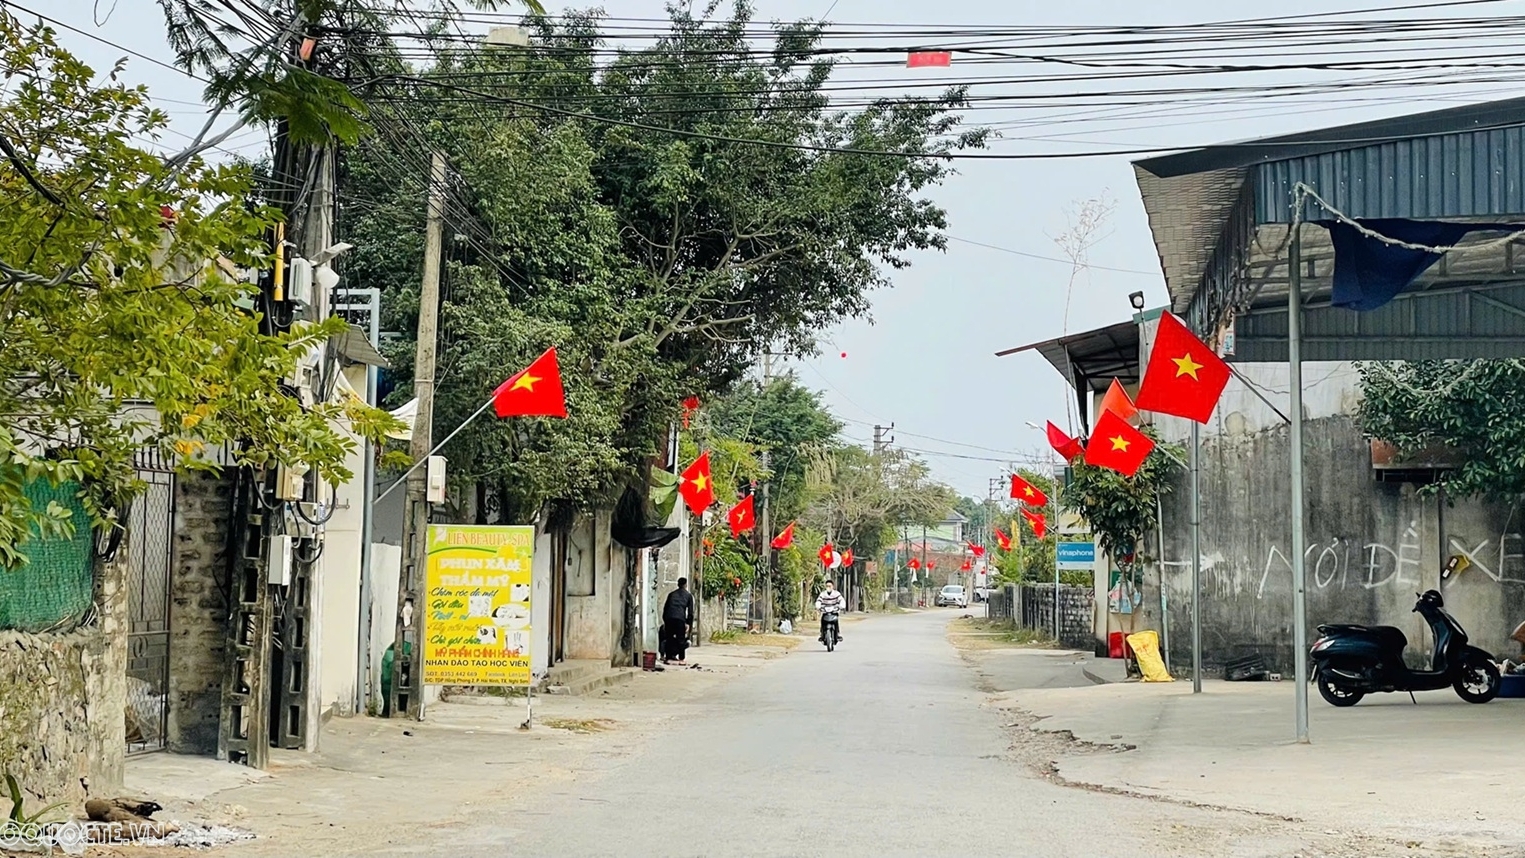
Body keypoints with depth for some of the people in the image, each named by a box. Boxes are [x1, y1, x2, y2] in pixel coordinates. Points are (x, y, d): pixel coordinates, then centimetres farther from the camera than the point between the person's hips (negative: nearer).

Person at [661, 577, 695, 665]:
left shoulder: (671, 594, 23)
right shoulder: (688, 595, 14)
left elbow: (665, 607, 20)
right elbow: (690, 611, 9)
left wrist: (664, 621, 22)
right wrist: (689, 624, 12)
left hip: (668, 618, 3)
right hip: (680, 618, -3)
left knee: (669, 638, 10)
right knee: (681, 639, 5)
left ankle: (668, 658, 8)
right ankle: (682, 659, 4)